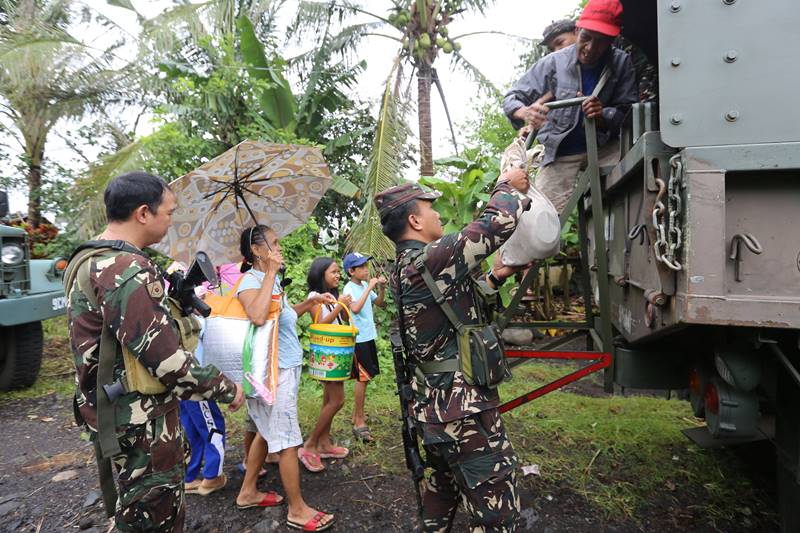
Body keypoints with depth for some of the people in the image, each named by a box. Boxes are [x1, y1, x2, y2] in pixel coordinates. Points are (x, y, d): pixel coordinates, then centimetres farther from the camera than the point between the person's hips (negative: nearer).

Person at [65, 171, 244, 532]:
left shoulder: (88, 260, 8)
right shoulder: (127, 269, -25)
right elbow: (164, 357, -26)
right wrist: (226, 389, -15)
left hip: (109, 408, 10)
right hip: (140, 420, -10)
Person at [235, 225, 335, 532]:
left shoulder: (271, 279, 10)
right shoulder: (250, 280, -17)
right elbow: (258, 316, -38)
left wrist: (311, 302, 12)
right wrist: (271, 272, -30)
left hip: (285, 367, 9)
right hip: (275, 370, -9)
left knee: (268, 432, 20)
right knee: (287, 440, 1)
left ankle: (248, 492, 35)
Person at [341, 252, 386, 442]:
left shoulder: (365, 285, 8)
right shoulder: (350, 288, -15)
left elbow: (379, 303, 16)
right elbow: (355, 308, -33)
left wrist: (381, 288, -1)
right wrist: (370, 287, -28)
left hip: (368, 336, 8)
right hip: (358, 339, -8)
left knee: (364, 378, 15)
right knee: (363, 378, -4)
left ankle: (357, 415, 27)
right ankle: (359, 421, 5)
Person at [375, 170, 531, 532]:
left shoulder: (404, 270, 10)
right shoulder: (431, 259, -20)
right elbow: (498, 222, -18)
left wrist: (495, 277, 14)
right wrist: (508, 186, 0)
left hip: (431, 407, 10)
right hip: (464, 410, -10)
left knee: (442, 486, 27)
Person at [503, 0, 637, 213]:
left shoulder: (621, 63, -4)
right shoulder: (553, 63, -10)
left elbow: (627, 112, -1)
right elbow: (512, 98, -8)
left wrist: (602, 117, -26)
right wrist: (524, 112, -33)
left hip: (604, 148, 2)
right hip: (561, 155, -2)